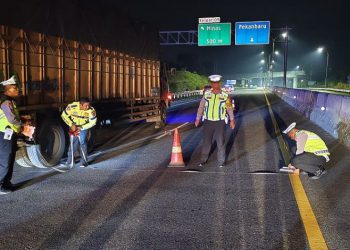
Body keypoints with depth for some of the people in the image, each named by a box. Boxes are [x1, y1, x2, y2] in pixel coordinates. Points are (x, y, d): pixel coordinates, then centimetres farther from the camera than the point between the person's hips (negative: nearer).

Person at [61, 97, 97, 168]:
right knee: (72, 143, 7)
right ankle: (70, 161, 23)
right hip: (73, 127, 1)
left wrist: (81, 127, -23)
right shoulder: (72, 106, -30)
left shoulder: (91, 110, -31)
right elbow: (64, 116, -14)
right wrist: (71, 125, -21)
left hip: (84, 127, -1)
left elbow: (92, 122, -19)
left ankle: (84, 161, -1)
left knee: (82, 142, -13)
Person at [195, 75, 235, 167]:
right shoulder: (206, 94, 3)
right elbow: (201, 107, 8)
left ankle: (221, 161, 16)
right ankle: (203, 160, 20)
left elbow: (230, 108, 5)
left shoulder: (225, 96, 0)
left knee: (220, 143, 3)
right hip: (208, 122, 1)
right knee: (206, 142, 8)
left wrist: (232, 120, 0)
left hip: (220, 122, -1)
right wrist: (197, 119, 7)